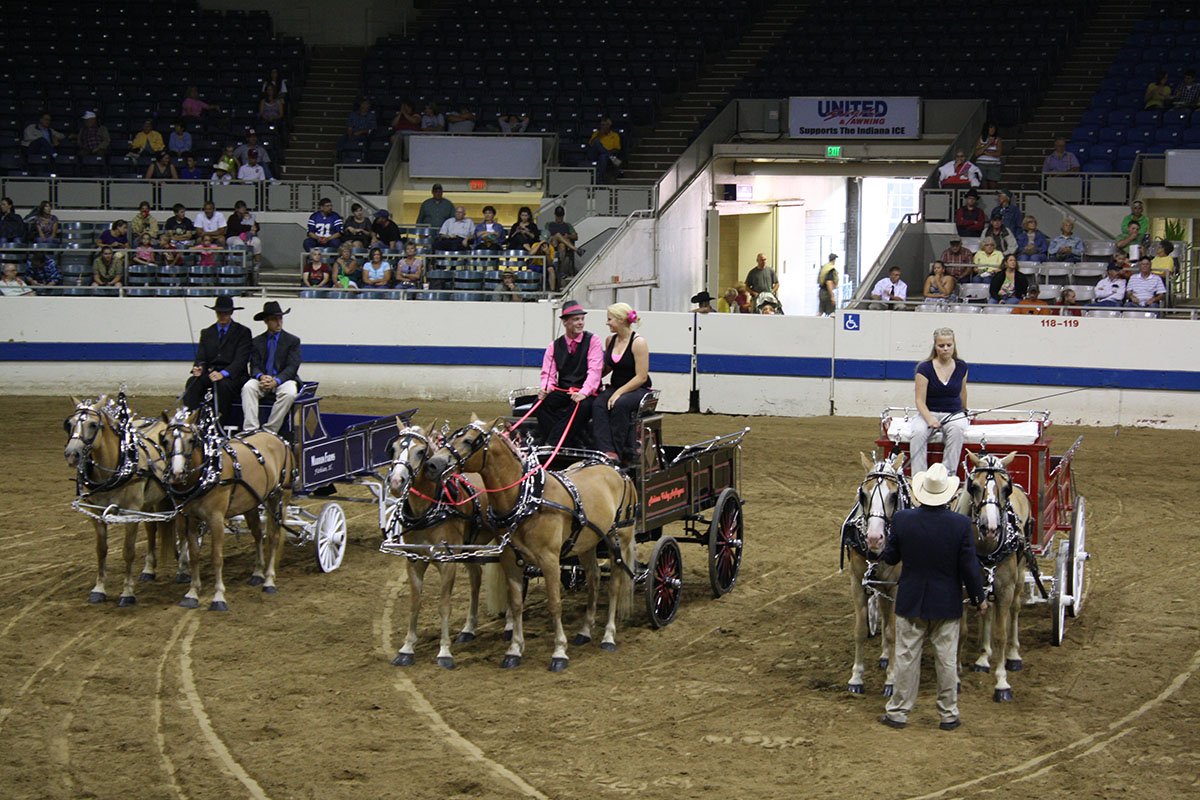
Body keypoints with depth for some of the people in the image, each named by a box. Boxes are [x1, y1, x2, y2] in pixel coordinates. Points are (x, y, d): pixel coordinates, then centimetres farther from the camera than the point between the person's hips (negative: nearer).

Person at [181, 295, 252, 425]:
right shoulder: (206, 333, 17)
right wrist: (198, 368, -15)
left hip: (232, 375, -4)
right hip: (210, 373, 4)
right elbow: (201, 358, 11)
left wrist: (223, 373, -24)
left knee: (223, 385, -37)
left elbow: (241, 360, -7)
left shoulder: (242, 332, 3)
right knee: (193, 382, -27)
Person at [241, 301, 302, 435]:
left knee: (289, 393, -35)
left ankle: (270, 431, -29)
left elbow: (292, 367, -4)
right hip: (262, 379, 2)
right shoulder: (257, 341, 13)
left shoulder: (293, 340, 6)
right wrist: (261, 377, -19)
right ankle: (250, 430, -37)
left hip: (284, 379, -1)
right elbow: (254, 366, 6)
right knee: (248, 388, -31)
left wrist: (276, 381, -21)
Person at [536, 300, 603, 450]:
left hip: (587, 394, -4)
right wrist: (545, 389, -18)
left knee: (582, 406, -36)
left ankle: (553, 445, -35)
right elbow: (548, 374, 6)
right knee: (541, 403, -24)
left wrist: (583, 393, -29)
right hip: (563, 392, 4)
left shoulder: (593, 341, -1)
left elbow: (594, 371, -13)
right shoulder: (554, 346, 10)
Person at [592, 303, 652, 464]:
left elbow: (641, 377, -15)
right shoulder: (610, 341, 10)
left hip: (638, 389, -6)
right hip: (615, 387, 6)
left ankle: (618, 451, -30)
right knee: (598, 405, -26)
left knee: (620, 404, -36)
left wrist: (619, 392, -21)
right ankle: (607, 451, -40)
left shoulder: (638, 342, -11)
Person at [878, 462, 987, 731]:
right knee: (947, 661, 11)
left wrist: (881, 554, 21)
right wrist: (979, 597, 4)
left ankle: (898, 711, 19)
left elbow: (890, 557, -2)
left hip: (911, 602, 0)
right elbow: (969, 567, -10)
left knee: (906, 658, 11)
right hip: (947, 604, 0)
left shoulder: (902, 519, -14)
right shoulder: (961, 524, -16)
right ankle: (948, 715, 20)